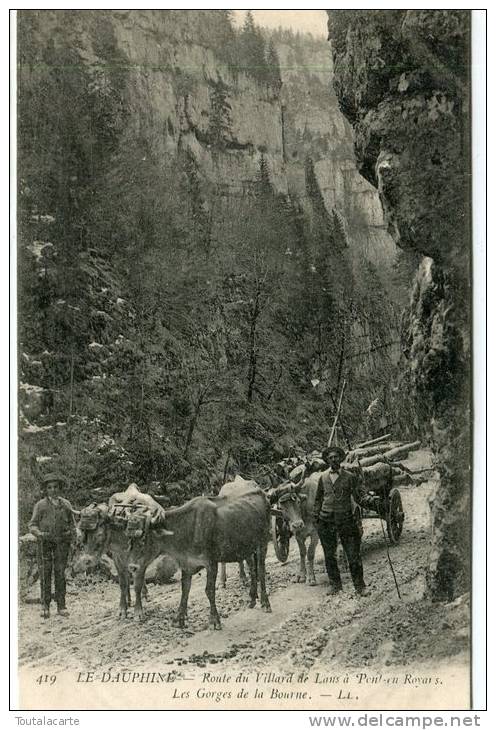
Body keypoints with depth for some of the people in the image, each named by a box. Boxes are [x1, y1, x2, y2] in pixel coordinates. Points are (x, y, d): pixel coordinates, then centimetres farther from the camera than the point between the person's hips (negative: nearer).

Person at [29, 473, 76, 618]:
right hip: (45, 542, -1)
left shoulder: (66, 504, 10)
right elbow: (32, 525, 3)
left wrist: (70, 531, -5)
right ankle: (45, 606, 2)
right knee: (45, 573, -4)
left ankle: (61, 606, 4)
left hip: (62, 542, 1)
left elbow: (71, 523, 17)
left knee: (60, 573, 0)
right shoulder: (40, 505, 4)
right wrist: (39, 533, -17)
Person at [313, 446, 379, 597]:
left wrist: (370, 500, -24)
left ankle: (360, 586, 8)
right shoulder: (323, 477, 8)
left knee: (353, 554, -3)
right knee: (329, 555, 9)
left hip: (345, 519, -2)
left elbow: (360, 496, -4)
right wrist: (315, 517, 12)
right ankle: (335, 584, 23)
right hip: (326, 521, 3)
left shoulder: (350, 477, 0)